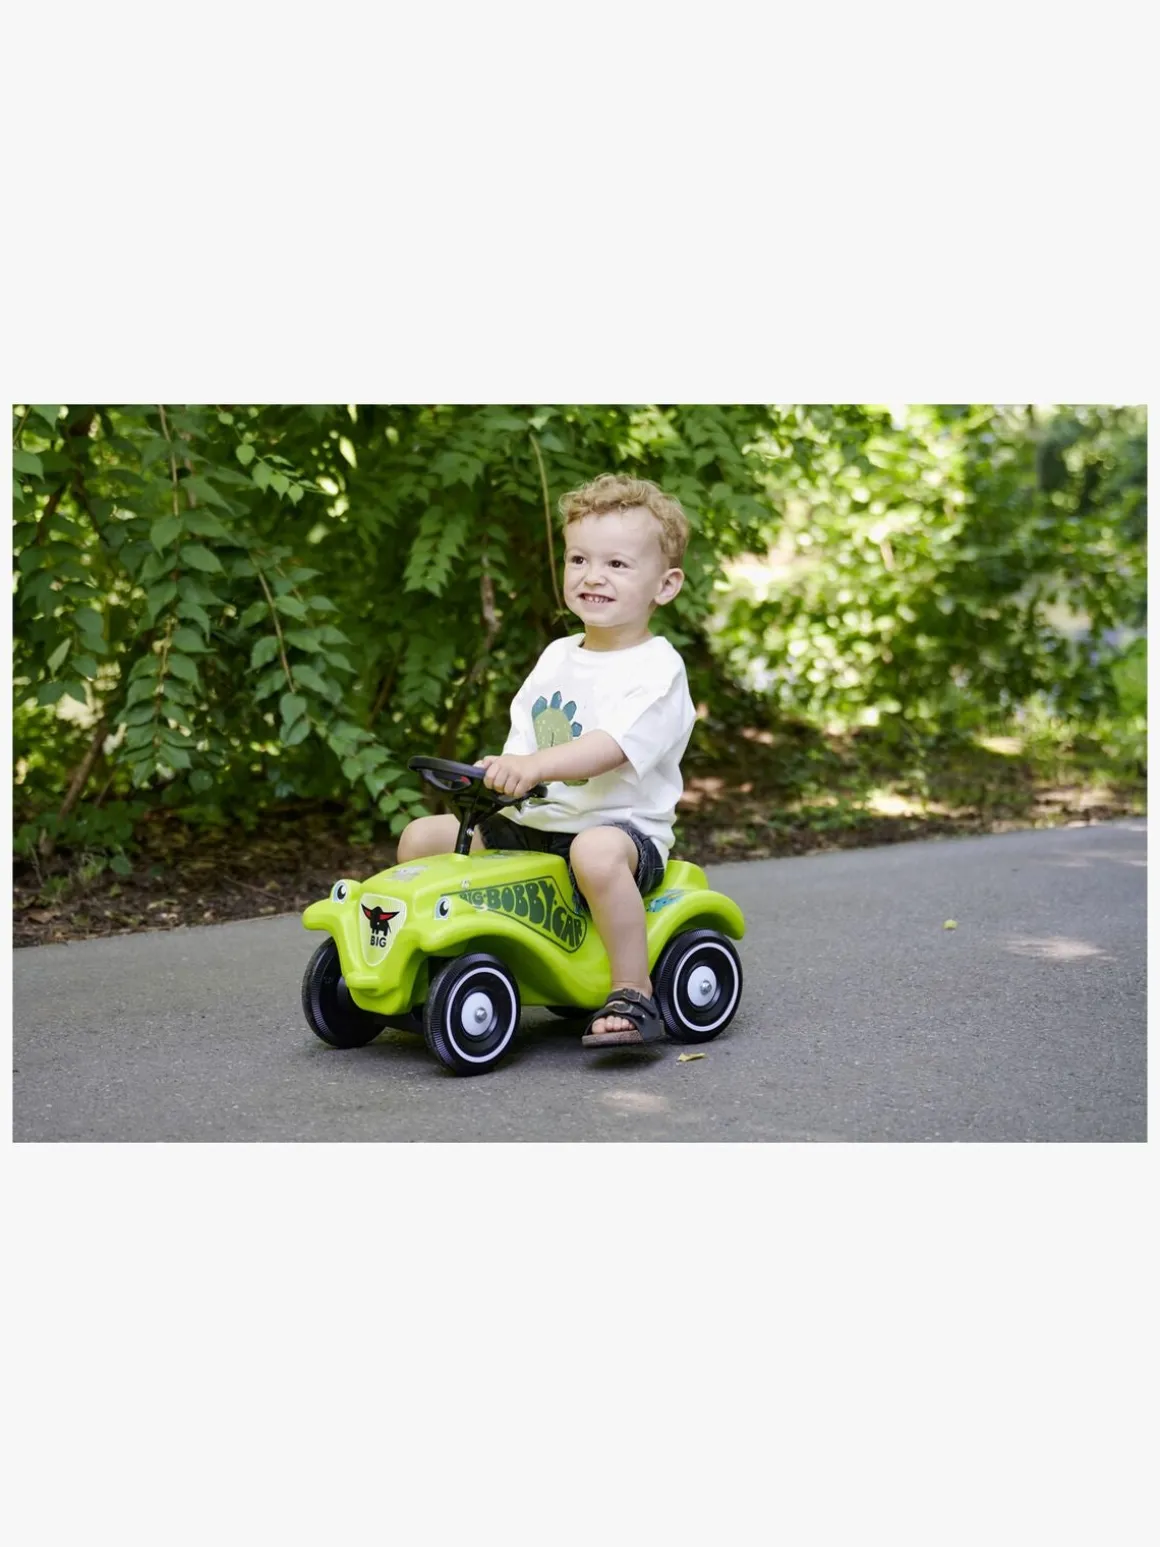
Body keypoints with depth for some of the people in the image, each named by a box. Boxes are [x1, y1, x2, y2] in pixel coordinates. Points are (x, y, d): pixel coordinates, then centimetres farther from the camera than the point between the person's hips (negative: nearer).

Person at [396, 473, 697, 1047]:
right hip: (532, 826, 7)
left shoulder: (656, 668, -10)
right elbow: (523, 742, 13)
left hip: (620, 825, -7)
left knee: (596, 851, -41)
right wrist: (496, 773, -8)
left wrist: (534, 765, -40)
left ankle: (633, 996, -27)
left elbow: (611, 746, -27)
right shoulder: (556, 658, 13)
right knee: (421, 837, 0)